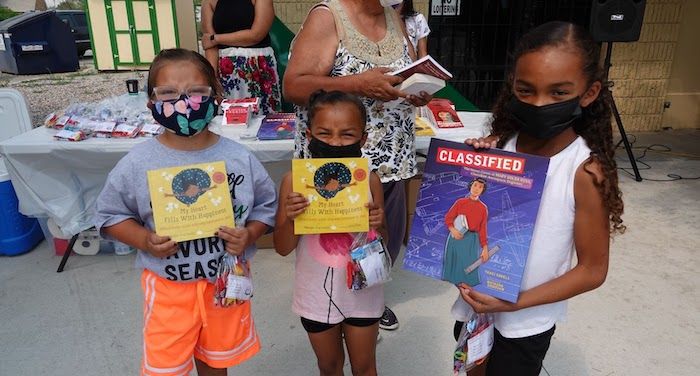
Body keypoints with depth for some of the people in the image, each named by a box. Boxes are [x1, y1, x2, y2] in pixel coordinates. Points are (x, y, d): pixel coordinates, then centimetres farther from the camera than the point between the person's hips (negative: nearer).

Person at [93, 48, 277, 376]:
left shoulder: (240, 158, -10)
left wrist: (250, 234, -18)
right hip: (168, 285, -1)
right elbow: (110, 214, -1)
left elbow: (266, 205, 1)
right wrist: (144, 240, -18)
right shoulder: (137, 164, -12)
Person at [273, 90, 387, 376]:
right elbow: (283, 249, -7)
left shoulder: (370, 181, -12)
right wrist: (290, 218, -26)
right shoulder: (294, 181, -15)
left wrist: (378, 226, -22)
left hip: (361, 292, 0)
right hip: (317, 294, 0)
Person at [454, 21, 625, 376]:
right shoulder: (496, 145, -12)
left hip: (526, 322, -4)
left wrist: (516, 302, -20)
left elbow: (593, 270, -14)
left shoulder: (586, 172, -22)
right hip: (475, 301, 4)